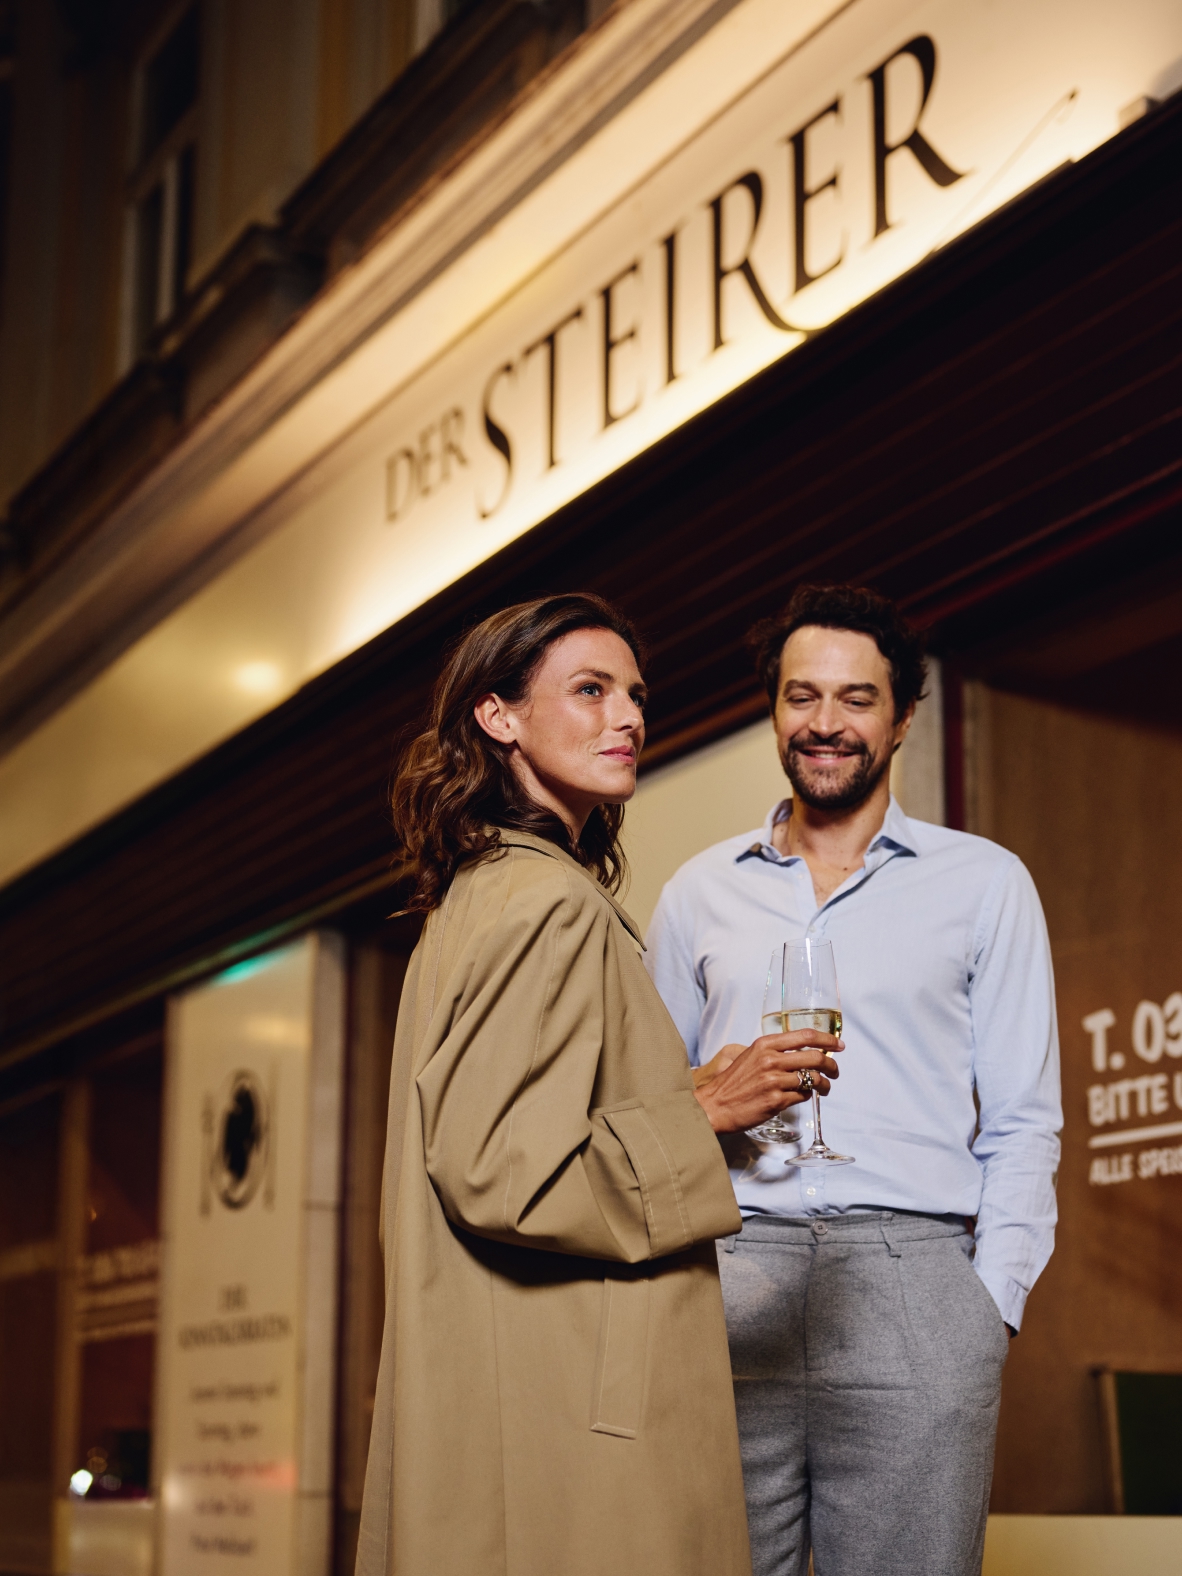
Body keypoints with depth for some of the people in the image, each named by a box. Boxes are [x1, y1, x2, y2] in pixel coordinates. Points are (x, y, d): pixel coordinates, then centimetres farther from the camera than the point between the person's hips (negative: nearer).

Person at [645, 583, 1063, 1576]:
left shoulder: (983, 883, 11)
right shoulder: (701, 893, 18)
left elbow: (1023, 1121, 8)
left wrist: (994, 1301, -2)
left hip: (911, 1269, -2)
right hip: (727, 1286, 2)